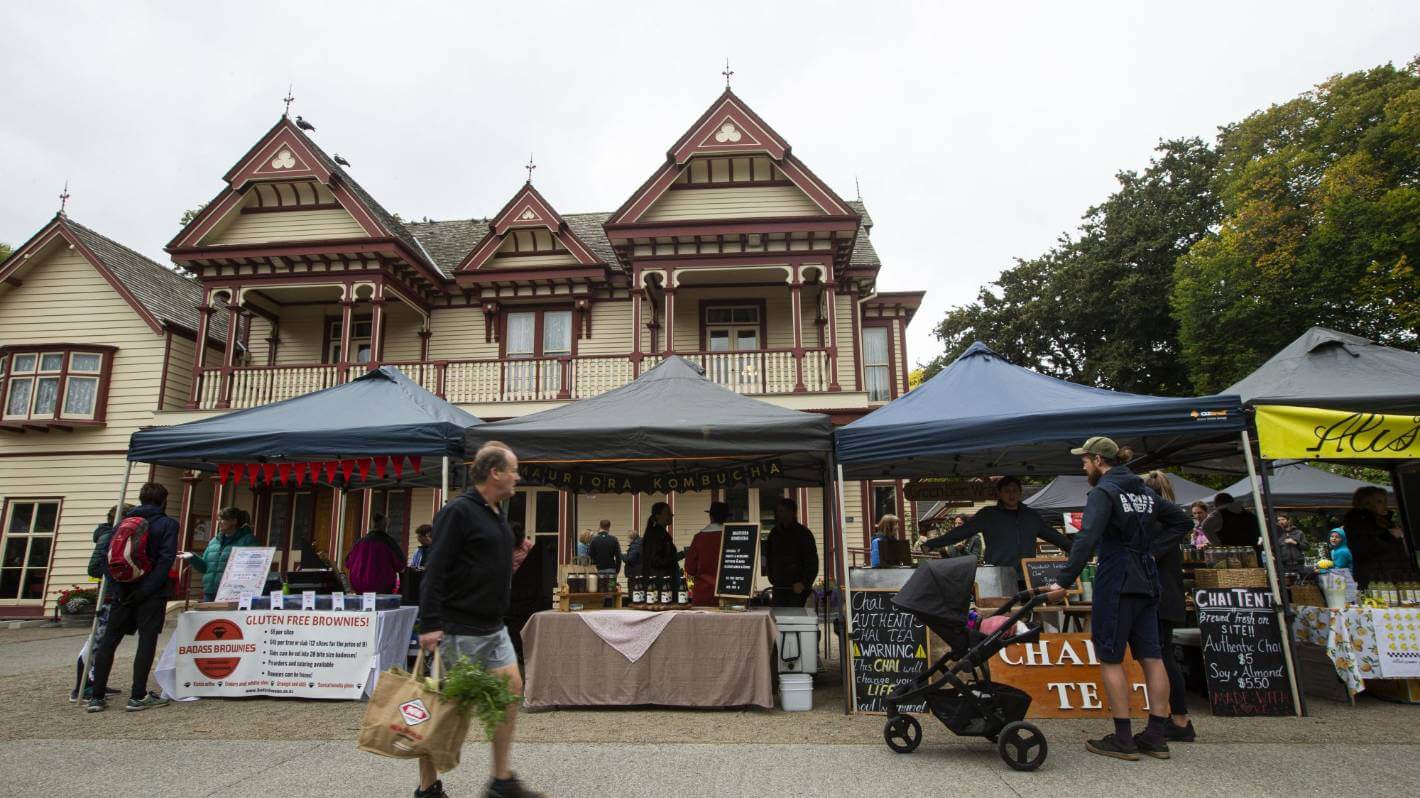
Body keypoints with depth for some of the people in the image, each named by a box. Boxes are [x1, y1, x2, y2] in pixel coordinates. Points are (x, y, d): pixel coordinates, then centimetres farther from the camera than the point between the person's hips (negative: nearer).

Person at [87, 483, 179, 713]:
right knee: (147, 640, -1)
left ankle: (97, 696, 12)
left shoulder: (123, 522, 12)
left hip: (124, 591, 5)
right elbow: (166, 559, -14)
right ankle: (138, 696, -2)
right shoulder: (167, 524, -3)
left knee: (108, 640, 11)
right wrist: (147, 589, -13)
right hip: (151, 593, -5)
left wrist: (117, 587, 2)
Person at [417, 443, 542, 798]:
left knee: (511, 688, 5)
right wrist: (430, 625, -22)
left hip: (493, 628, 9)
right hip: (459, 628, -9)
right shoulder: (458, 512, -14)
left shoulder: (498, 516, 12)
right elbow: (435, 571, -19)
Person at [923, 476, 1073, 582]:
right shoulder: (988, 515, 3)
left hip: (1027, 580, 3)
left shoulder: (1031, 516, 15)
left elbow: (1054, 536, 24)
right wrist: (931, 544, -10)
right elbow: (960, 532, -2)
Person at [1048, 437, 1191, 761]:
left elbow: (1087, 539, -23)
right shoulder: (1144, 491, 13)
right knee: (1151, 656, 10)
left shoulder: (1104, 492, -12)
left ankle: (1123, 739, 2)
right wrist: (1151, 546, 17)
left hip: (1116, 582, -8)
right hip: (1146, 582, 8)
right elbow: (1182, 521, 24)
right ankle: (1157, 735, 16)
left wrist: (1064, 581, -23)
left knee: (1109, 658, 0)